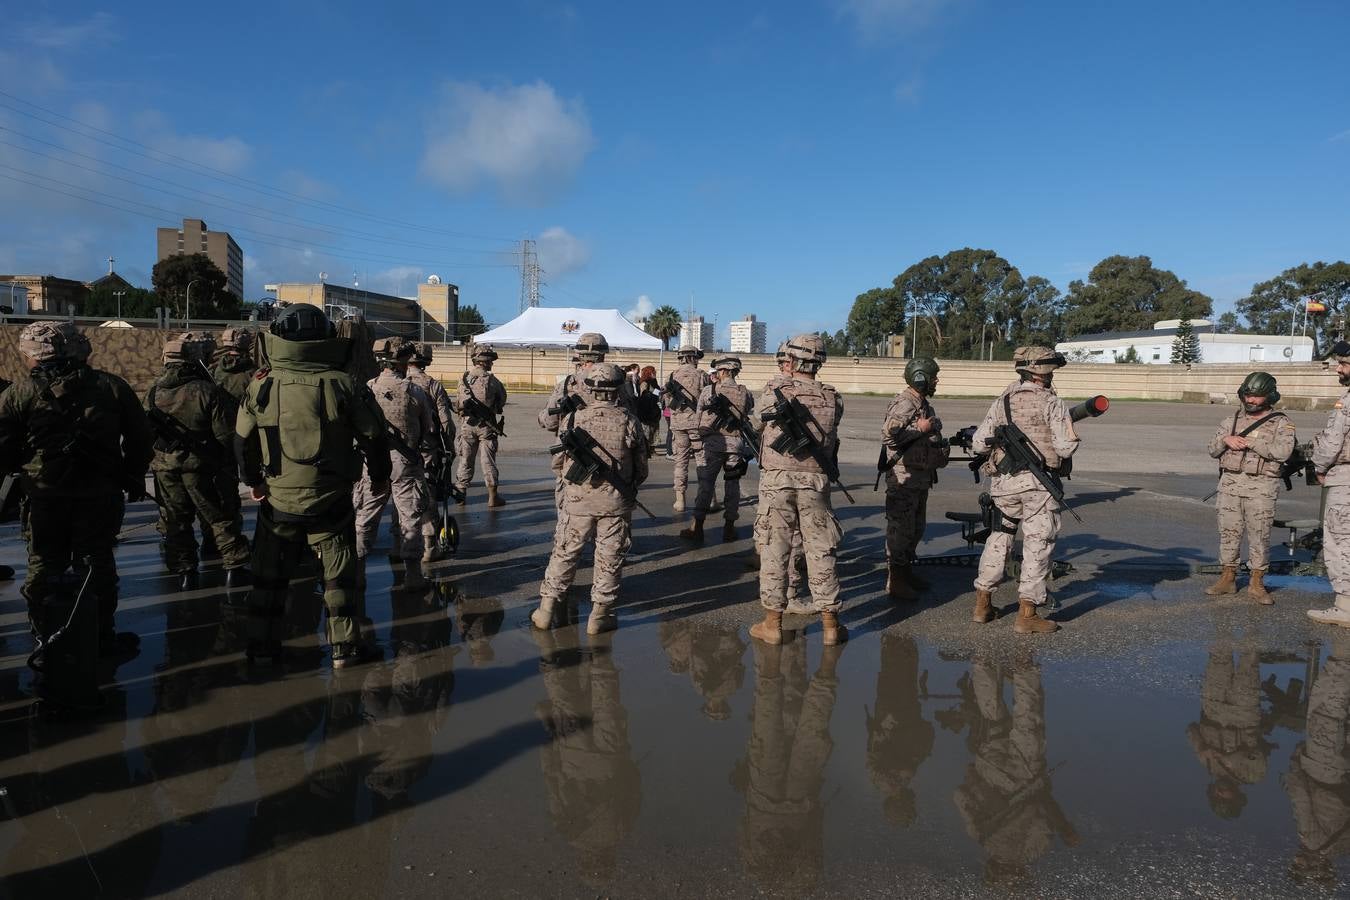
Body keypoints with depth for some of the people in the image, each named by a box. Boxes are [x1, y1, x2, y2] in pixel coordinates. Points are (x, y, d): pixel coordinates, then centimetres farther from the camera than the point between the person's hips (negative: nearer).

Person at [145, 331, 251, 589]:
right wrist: (232, 462, -4)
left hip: (166, 467, 5)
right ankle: (234, 568, 9)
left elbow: (146, 431, 10)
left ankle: (184, 573, 19)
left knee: (176, 521, 15)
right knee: (222, 518, 7)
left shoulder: (155, 391, 1)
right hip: (202, 466, -4)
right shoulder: (209, 391, -17)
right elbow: (226, 434, -16)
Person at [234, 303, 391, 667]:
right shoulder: (344, 385, -11)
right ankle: (345, 646, 13)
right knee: (339, 575, 10)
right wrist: (380, 476, 12)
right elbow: (373, 437, -5)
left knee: (270, 575, 17)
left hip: (278, 499, 2)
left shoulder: (261, 386, -4)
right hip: (331, 501, -2)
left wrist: (253, 481, 22)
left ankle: (262, 645, 26)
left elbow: (242, 441, 6)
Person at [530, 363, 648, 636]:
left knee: (564, 553, 13)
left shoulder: (574, 418, -7)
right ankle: (600, 615, 17)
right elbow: (642, 469, 1)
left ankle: (546, 610, 20)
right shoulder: (629, 422, -7)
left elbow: (558, 460, 5)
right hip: (616, 502, -1)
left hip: (577, 500, 1)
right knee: (609, 559, 11)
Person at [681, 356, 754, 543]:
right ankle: (729, 527, 13)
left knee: (706, 484, 3)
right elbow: (749, 417, 3)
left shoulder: (709, 391, -3)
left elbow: (699, 416, 4)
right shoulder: (745, 394, 3)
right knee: (732, 485, 9)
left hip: (713, 443, -2)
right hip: (736, 443, 2)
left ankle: (697, 527, 5)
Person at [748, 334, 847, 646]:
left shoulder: (773, 394, -5)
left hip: (776, 479, -1)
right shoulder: (833, 400, 0)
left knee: (774, 550, 6)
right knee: (821, 552, 8)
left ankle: (773, 623, 11)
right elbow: (830, 435, 8)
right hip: (815, 481, 1)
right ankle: (830, 625, 15)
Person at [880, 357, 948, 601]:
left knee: (916, 528, 17)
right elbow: (888, 435, -28)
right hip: (904, 477, -10)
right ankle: (895, 582, 2)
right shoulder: (904, 404, -16)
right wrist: (920, 428, -23)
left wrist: (942, 444, 13)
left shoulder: (924, 404, 15)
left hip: (922, 477, 10)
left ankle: (905, 571, 29)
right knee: (900, 528, -4)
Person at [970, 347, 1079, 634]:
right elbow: (1065, 448, -11)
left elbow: (979, 442, 5)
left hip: (1003, 482, 5)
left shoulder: (1001, 402, 8)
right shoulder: (1052, 403, -5)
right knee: (1037, 545, 2)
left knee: (999, 538, 19)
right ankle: (1026, 613, 1)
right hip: (1038, 483, -5)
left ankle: (983, 603, 24)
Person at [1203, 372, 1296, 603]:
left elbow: (1282, 451, -14)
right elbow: (1213, 450, 12)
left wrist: (1250, 442, -15)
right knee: (1228, 532, 7)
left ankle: (1256, 584, 8)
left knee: (1259, 535, -1)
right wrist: (1226, 439, -8)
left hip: (1261, 487, -4)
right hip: (1230, 483, 4)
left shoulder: (1281, 423, 1)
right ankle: (1228, 578, 16)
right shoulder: (1232, 420, 13)